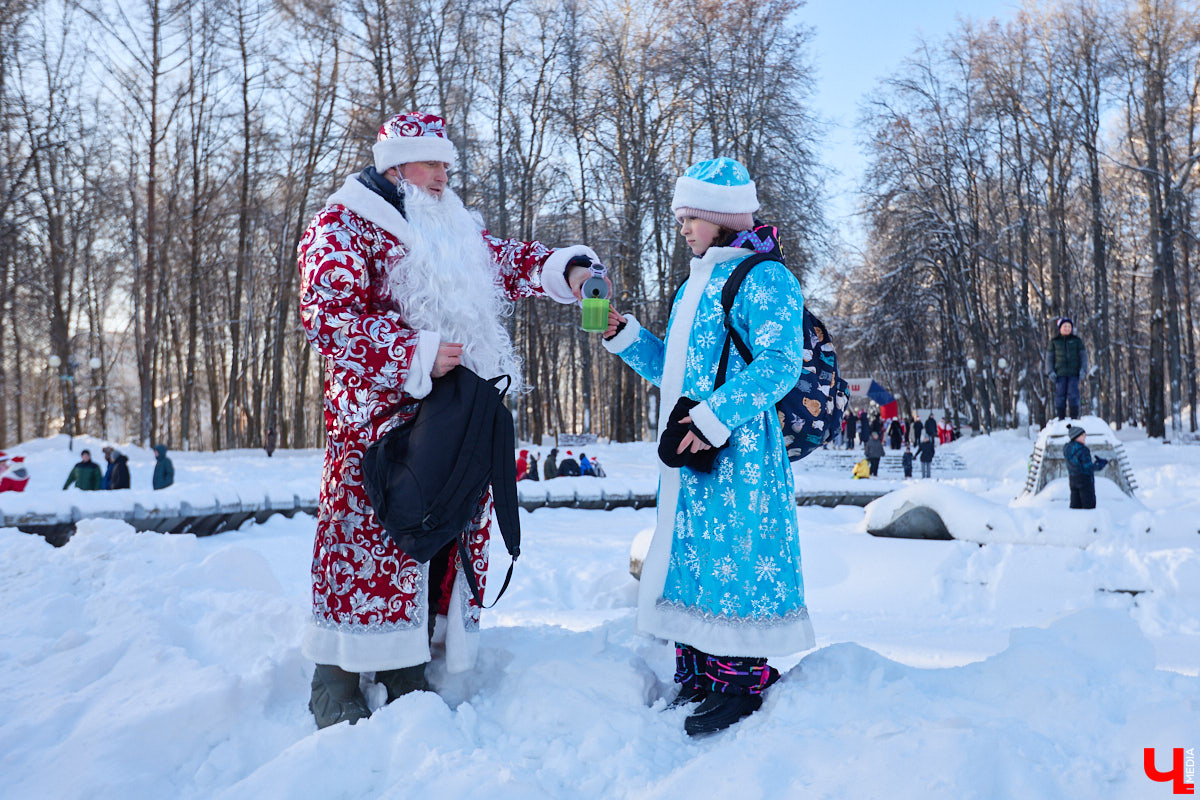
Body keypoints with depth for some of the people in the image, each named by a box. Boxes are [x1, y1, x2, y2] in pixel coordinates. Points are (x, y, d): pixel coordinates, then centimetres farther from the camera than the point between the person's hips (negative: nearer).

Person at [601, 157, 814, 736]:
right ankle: (694, 681, 23)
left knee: (733, 559, -5)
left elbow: (779, 364, -18)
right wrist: (624, 335, 12)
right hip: (686, 452, 9)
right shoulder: (693, 287, 22)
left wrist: (712, 419, -23)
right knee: (688, 558, 12)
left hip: (736, 452, -9)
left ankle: (741, 682, 8)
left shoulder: (764, 277, -7)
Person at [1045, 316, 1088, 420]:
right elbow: (1049, 357, 11)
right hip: (1060, 373, 1)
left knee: (1073, 394, -7)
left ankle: (1074, 417, -2)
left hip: (1073, 373, -1)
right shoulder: (1054, 342, 10)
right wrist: (1050, 371, 0)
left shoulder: (1077, 341, 9)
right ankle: (1061, 418, 4)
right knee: (1060, 395, -2)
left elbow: (1083, 356, 10)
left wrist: (1083, 370, -2)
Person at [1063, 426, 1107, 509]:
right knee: (1089, 505, 2)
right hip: (1085, 479, -7)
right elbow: (1088, 468, -19)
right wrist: (1099, 465, -3)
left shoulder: (1066, 449, 6)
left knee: (1075, 506, 8)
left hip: (1073, 479, 7)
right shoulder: (1082, 450, -18)